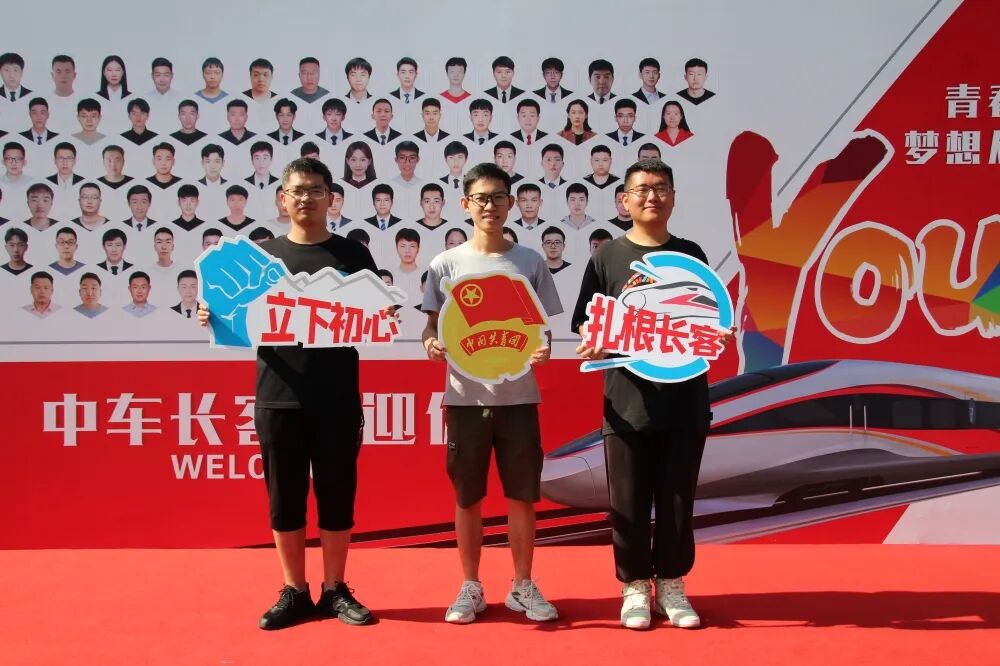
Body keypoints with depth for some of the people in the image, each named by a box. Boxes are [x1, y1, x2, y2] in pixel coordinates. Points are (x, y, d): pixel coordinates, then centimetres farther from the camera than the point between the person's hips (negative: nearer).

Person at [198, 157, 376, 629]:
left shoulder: (353, 256, 6)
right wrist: (215, 317, -12)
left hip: (338, 399, -1)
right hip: (278, 398, 1)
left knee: (337, 496, 7)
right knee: (284, 498, 7)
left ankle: (335, 591, 20)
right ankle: (295, 593, 20)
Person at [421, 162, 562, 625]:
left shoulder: (530, 263, 4)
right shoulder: (446, 264, 3)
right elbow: (433, 326, 5)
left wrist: (542, 349, -16)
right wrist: (432, 344, -18)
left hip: (518, 395, 0)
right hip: (465, 396, 0)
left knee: (522, 496, 7)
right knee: (468, 497, 9)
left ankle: (523, 586, 22)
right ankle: (471, 588, 23)